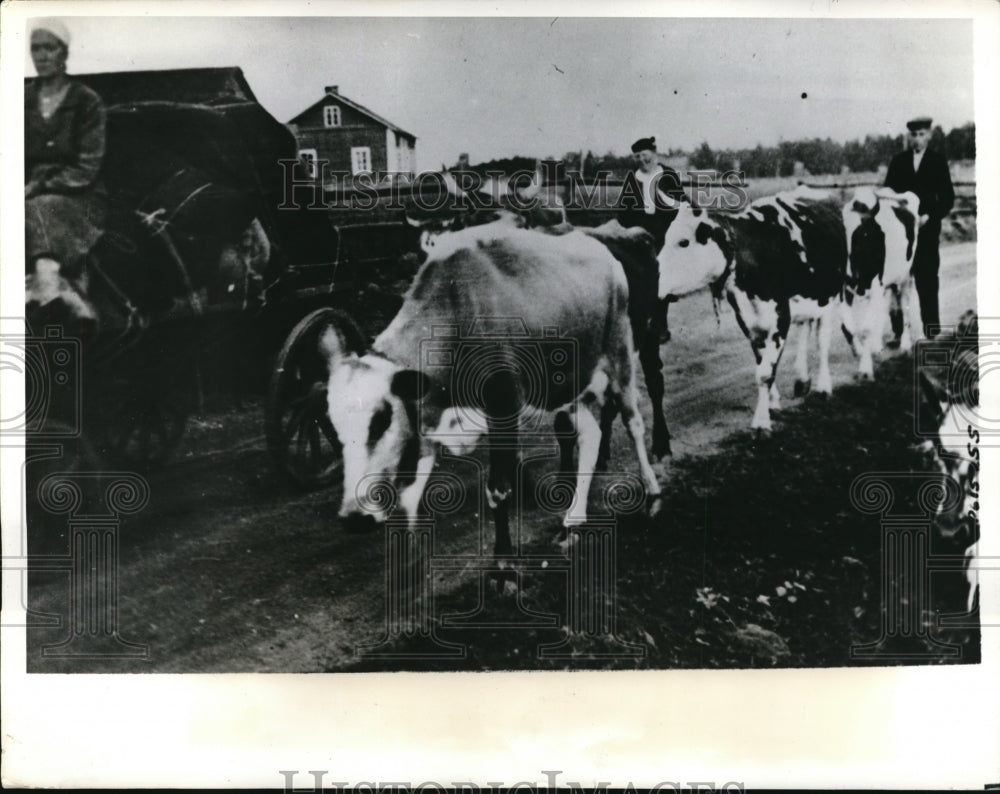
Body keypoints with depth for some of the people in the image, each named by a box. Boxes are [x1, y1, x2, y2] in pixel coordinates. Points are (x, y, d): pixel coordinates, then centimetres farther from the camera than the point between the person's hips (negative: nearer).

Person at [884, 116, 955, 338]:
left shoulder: (938, 161, 4)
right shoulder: (898, 161, 9)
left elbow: (947, 198, 2)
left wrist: (928, 217, -10)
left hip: (927, 229, -1)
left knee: (927, 282, 0)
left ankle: (932, 333, 7)